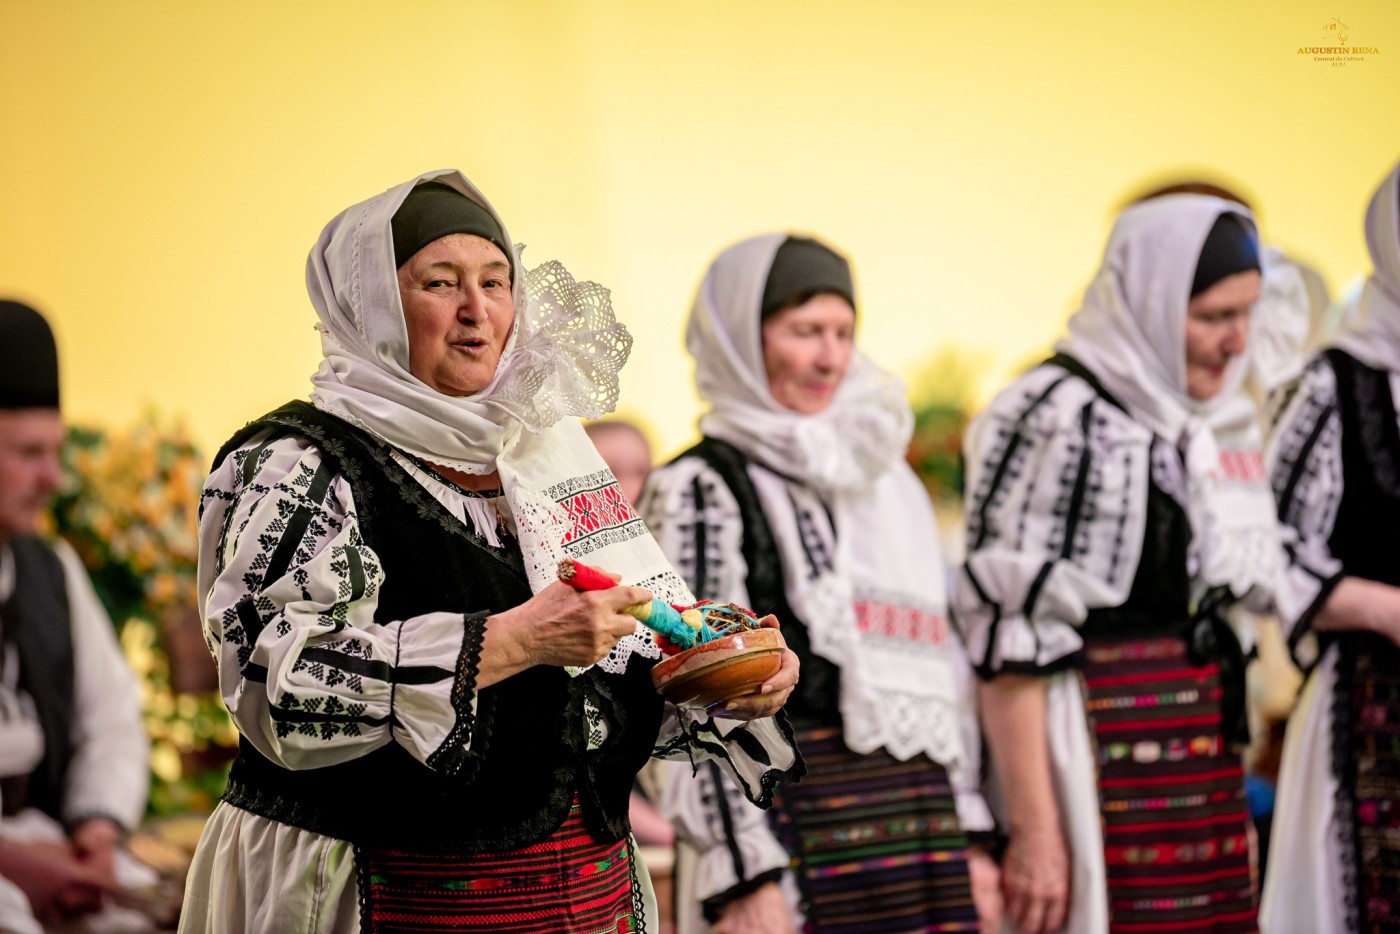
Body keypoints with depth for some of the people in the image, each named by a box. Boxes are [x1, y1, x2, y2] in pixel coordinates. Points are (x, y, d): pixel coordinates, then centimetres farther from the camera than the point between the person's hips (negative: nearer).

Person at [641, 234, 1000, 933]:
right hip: (798, 835, -6)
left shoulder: (883, 481, 18)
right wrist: (743, 876, -17)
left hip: (927, 835, 6)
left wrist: (972, 843, 15)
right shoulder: (700, 490, -2)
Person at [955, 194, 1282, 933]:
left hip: (1207, 760, 8)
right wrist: (1033, 830, -17)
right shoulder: (1054, 420, -11)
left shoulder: (1216, 422, 15)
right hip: (1101, 758, -8)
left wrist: (1232, 800, 19)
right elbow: (1007, 640, -14)